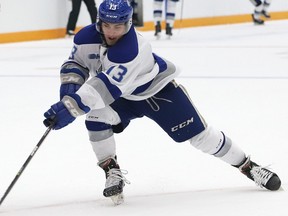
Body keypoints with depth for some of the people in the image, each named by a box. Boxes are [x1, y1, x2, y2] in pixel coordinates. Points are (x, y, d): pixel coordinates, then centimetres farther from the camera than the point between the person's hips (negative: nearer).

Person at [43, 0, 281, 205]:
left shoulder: (131, 49, -41)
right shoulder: (87, 38, -20)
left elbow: (106, 87, -48)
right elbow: (75, 63, -3)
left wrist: (70, 107, -55)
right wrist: (69, 89, -23)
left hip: (158, 90, -5)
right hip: (122, 98, 5)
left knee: (198, 133, -4)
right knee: (96, 117, -24)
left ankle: (248, 166, 14)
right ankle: (112, 172, -8)